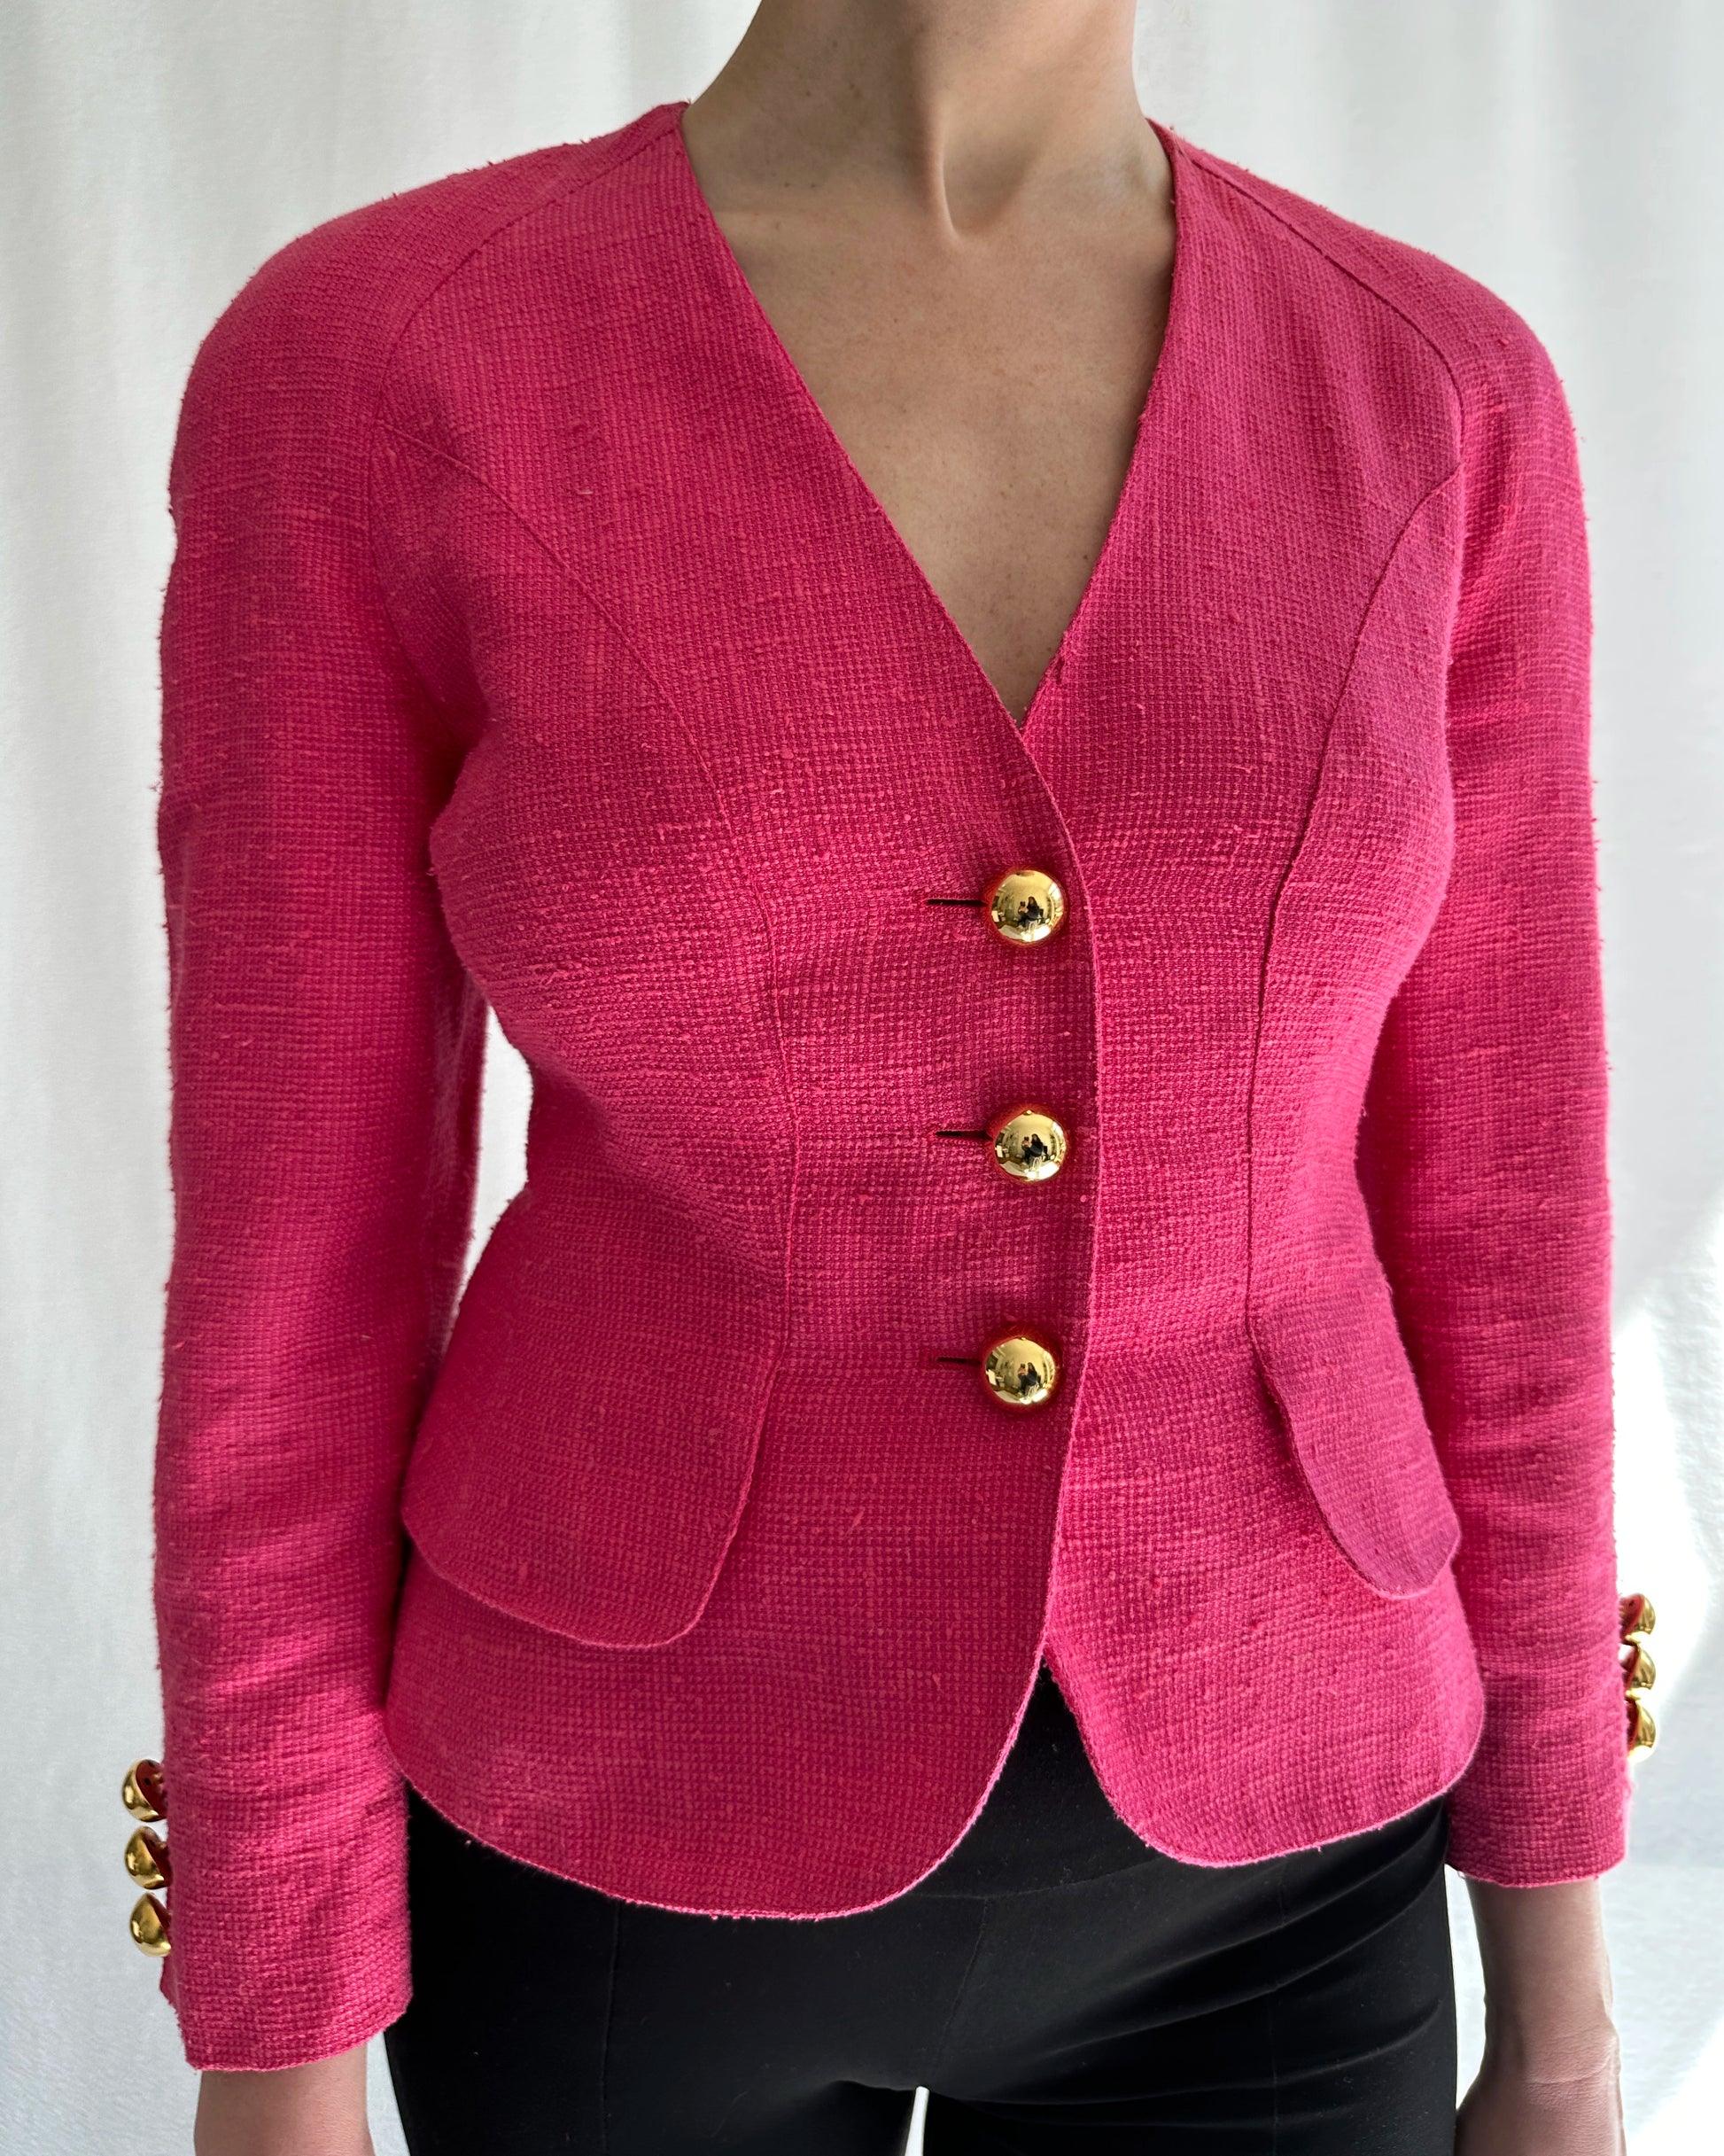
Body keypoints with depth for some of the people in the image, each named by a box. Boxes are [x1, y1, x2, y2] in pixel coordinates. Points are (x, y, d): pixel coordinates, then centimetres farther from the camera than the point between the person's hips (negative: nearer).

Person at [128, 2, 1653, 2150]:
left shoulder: (1426, 400, -5)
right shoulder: (366, 379, -13)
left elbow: (1485, 1224, -1)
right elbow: (292, 1272, -9)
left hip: (1239, 1855, 3)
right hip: (644, 1851, -1)